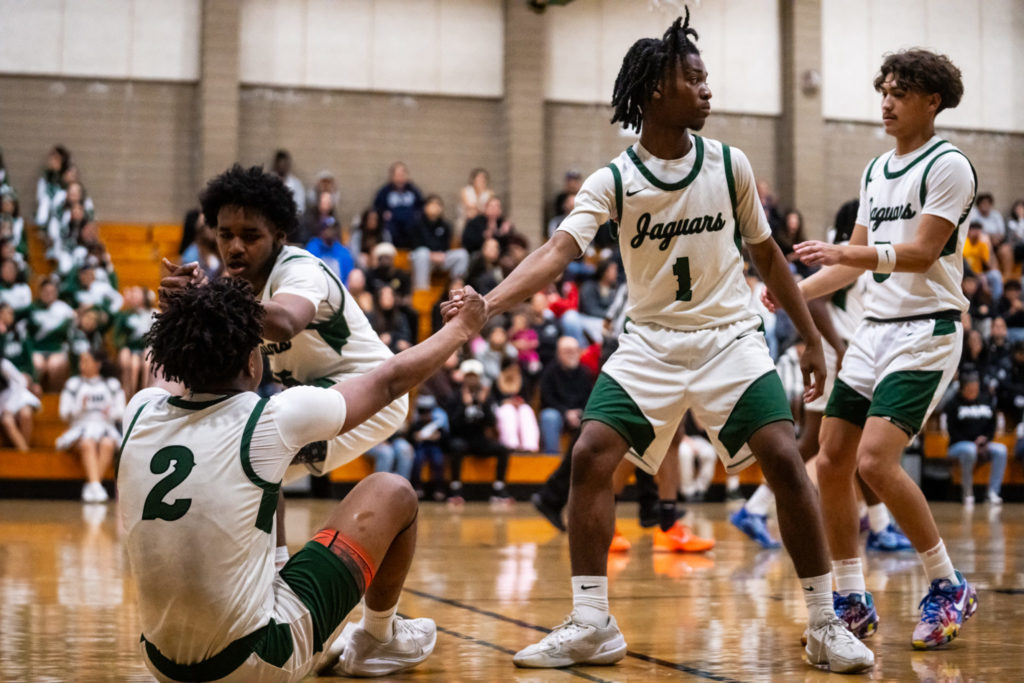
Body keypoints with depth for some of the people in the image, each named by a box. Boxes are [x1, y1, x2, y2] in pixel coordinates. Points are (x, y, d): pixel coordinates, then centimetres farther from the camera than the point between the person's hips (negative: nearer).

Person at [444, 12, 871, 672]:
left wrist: (811, 338, 9)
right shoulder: (612, 182, -7)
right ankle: (592, 625, -3)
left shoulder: (729, 164, -2)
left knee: (785, 459, -14)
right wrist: (488, 301, -38)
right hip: (650, 340, 0)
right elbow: (560, 249, -21)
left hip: (730, 337, 0)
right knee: (591, 455, -14)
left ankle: (826, 624, 0)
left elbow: (768, 254, 9)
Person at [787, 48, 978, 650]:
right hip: (874, 328, 8)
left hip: (926, 330, -8)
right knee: (832, 464, 2)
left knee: (876, 460, -20)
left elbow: (921, 253, -17)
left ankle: (949, 589, -3)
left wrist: (844, 253, -28)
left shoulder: (948, 165, -8)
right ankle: (853, 602, 13)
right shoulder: (876, 169, 17)